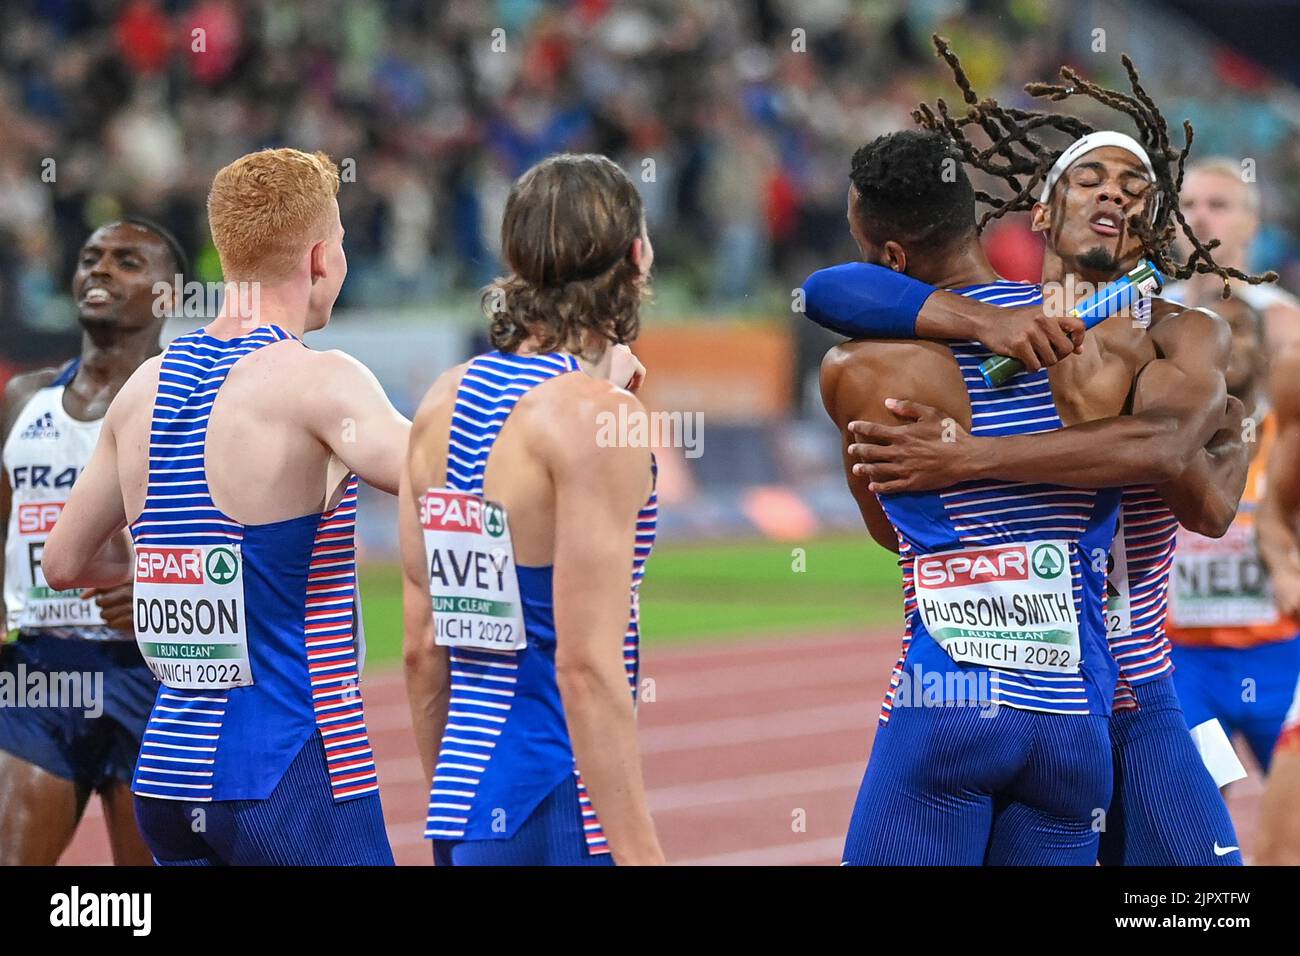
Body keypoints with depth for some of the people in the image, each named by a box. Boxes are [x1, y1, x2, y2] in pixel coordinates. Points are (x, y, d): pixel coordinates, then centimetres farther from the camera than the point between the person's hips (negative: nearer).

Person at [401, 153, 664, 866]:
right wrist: (639, 853, -17)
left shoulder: (443, 404, 10)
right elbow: (586, 666, -17)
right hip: (556, 814, -8)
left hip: (460, 805, 8)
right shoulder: (594, 414, -13)